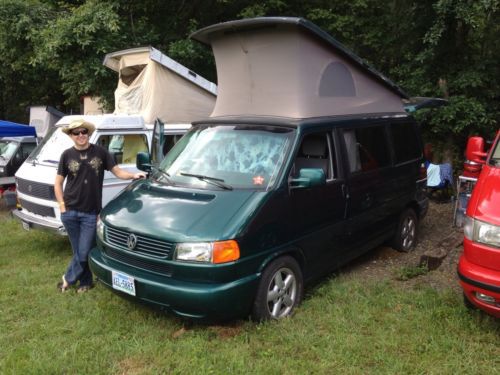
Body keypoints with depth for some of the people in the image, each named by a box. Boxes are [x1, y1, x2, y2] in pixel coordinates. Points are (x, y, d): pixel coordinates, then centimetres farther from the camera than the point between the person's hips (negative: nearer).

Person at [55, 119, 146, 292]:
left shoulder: (100, 152, 0)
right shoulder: (67, 155, 3)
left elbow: (117, 171, 0)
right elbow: (58, 182, 8)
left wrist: (133, 175, -19)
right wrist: (62, 205, -1)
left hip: (91, 213, -1)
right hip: (70, 212, 1)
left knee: (84, 252, 0)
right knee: (78, 252, 10)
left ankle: (69, 278, 25)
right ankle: (85, 282, 29)